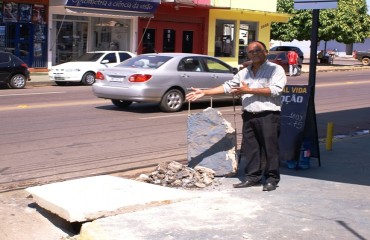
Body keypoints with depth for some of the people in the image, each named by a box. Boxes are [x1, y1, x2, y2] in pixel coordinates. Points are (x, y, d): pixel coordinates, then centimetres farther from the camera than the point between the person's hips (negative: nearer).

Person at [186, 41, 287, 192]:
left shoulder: (276, 69, 0)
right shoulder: (244, 72, 19)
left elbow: (275, 90, -14)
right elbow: (228, 86, 16)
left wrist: (248, 90, -14)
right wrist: (204, 92, 9)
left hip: (268, 116, -6)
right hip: (249, 116, 6)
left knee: (270, 148, -3)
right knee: (250, 148, 7)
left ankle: (272, 179, 6)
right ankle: (253, 177, 16)